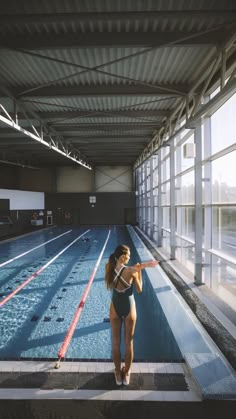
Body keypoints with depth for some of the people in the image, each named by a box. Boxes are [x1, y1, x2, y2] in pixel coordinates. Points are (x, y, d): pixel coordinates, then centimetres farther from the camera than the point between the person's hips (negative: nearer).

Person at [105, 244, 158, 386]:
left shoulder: (109, 268, -12)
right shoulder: (131, 271, -21)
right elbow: (140, 289, -7)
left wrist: (138, 267, -1)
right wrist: (140, 271, -2)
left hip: (115, 308, 3)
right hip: (129, 309, -2)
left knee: (116, 343, 18)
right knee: (129, 343, 17)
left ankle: (118, 374, 34)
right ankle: (127, 374, 34)